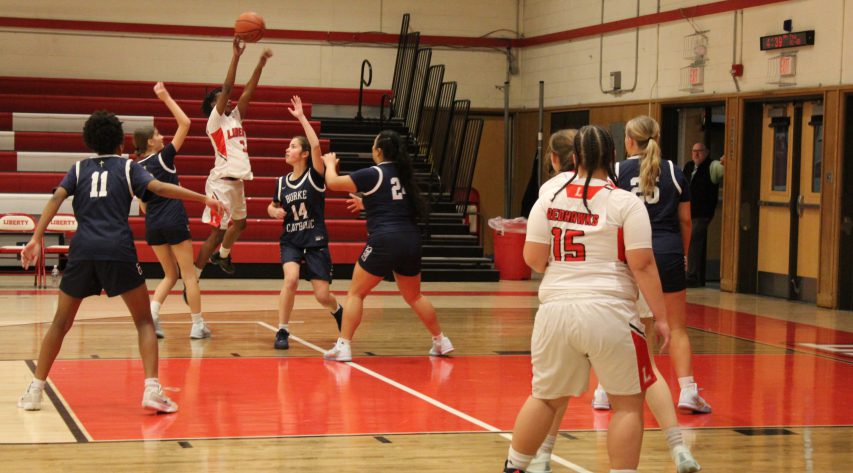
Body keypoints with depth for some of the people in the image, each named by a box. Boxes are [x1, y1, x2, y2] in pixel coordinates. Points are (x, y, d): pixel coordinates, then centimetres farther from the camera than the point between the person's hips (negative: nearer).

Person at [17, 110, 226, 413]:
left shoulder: (79, 169, 17)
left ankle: (35, 391, 15)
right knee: (144, 322, 8)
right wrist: (204, 198, -5)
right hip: (118, 251, -2)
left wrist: (37, 239, -4)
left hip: (82, 251, 2)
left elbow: (56, 198, 2)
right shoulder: (128, 167, 11)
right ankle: (152, 390, -7)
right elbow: (159, 188, -4)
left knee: (61, 323, 16)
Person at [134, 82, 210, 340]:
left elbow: (142, 203, 15)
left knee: (170, 274, 16)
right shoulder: (163, 158, -9)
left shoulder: (137, 168, 7)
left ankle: (152, 314, -5)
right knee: (188, 274, 4)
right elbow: (185, 123, -9)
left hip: (152, 224, 6)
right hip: (174, 222, -6)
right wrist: (166, 98, -6)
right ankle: (198, 325, 7)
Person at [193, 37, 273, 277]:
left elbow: (248, 91, 6)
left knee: (239, 223, 27)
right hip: (222, 182, -9)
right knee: (217, 232, -11)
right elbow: (227, 88, -18)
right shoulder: (215, 120, -8)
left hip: (237, 182, 9)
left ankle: (221, 255, 51)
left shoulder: (235, 118, 13)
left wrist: (261, 63, -3)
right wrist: (236, 56, -21)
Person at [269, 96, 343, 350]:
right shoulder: (282, 182, 5)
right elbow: (272, 207, 22)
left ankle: (339, 311, 34)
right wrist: (274, 211, -2)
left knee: (323, 296, -3)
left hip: (315, 242, -2)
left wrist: (301, 117, -23)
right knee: (291, 279, -27)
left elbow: (316, 145, -25)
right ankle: (282, 332, -15)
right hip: (290, 241, 3)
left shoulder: (315, 176, -8)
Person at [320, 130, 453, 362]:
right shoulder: (403, 174, 13)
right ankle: (441, 341, 26)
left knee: (355, 293, 3)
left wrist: (330, 163, 16)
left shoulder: (373, 174, -6)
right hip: (411, 240, 6)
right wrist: (366, 204, 34)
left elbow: (333, 182, -3)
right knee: (414, 295, 23)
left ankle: (343, 346, -4)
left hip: (384, 241, -6)